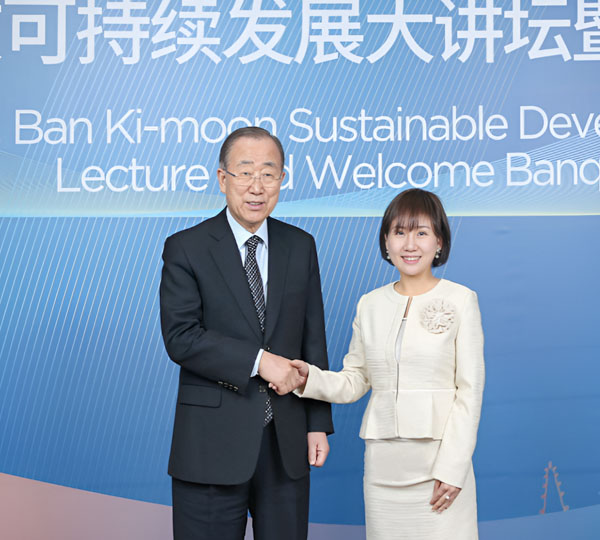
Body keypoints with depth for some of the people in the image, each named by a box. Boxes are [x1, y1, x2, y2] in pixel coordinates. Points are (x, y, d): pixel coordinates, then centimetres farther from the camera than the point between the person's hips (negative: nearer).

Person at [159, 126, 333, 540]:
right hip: (213, 443, -3)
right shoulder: (186, 248, -3)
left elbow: (313, 339, 9)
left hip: (287, 443, 3)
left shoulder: (301, 246, 9)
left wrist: (319, 424, 5)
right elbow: (180, 337, -12)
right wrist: (259, 361, -18)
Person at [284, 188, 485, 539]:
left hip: (440, 457, -3)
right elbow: (354, 381, 11)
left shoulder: (461, 300, -1)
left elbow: (470, 389, -4)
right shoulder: (370, 305, 9)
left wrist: (452, 467, -10)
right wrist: (310, 377, -8)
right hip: (383, 461, 3)